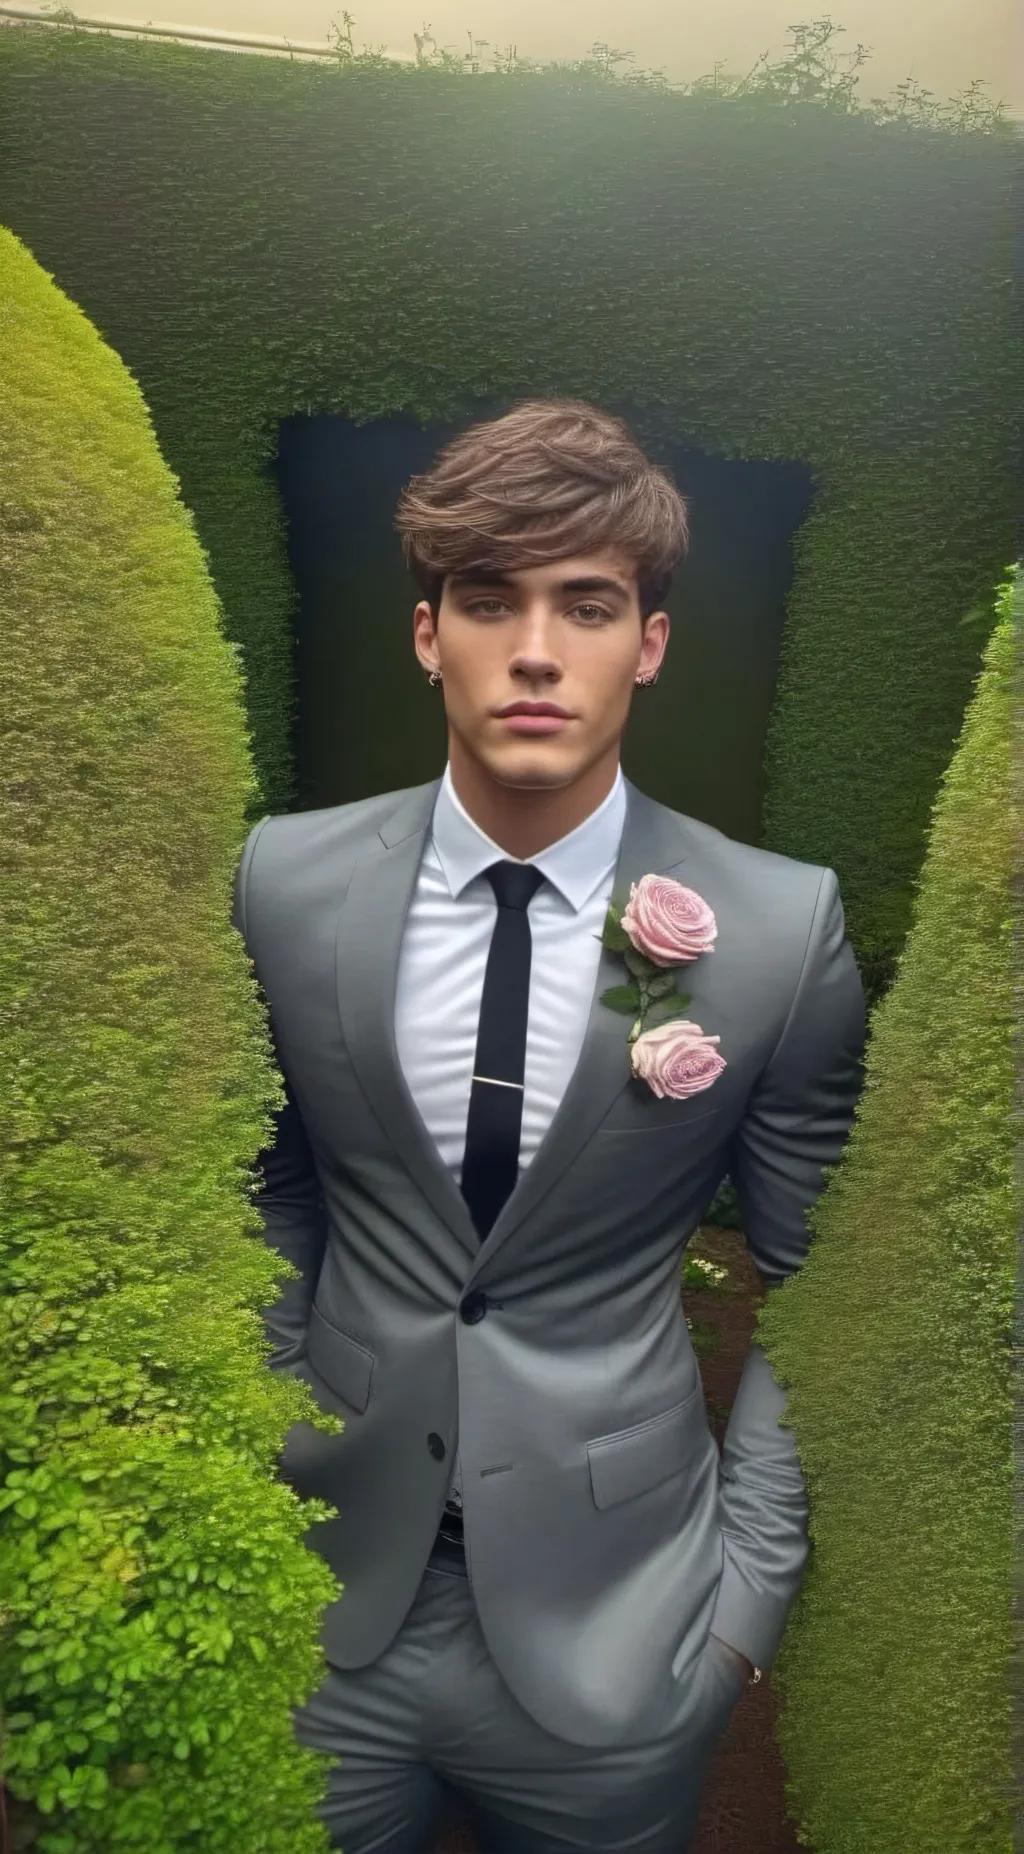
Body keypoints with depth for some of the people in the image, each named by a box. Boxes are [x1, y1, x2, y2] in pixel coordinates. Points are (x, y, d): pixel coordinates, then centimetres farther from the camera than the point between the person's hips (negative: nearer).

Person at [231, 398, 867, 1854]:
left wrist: (752, 1586, -2)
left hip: (617, 1621, -1)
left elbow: (807, 1283, -4)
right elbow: (277, 1199, 2)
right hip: (327, 1590, 2)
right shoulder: (285, 882, -9)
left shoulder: (787, 928, -14)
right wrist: (257, 1474, 3)